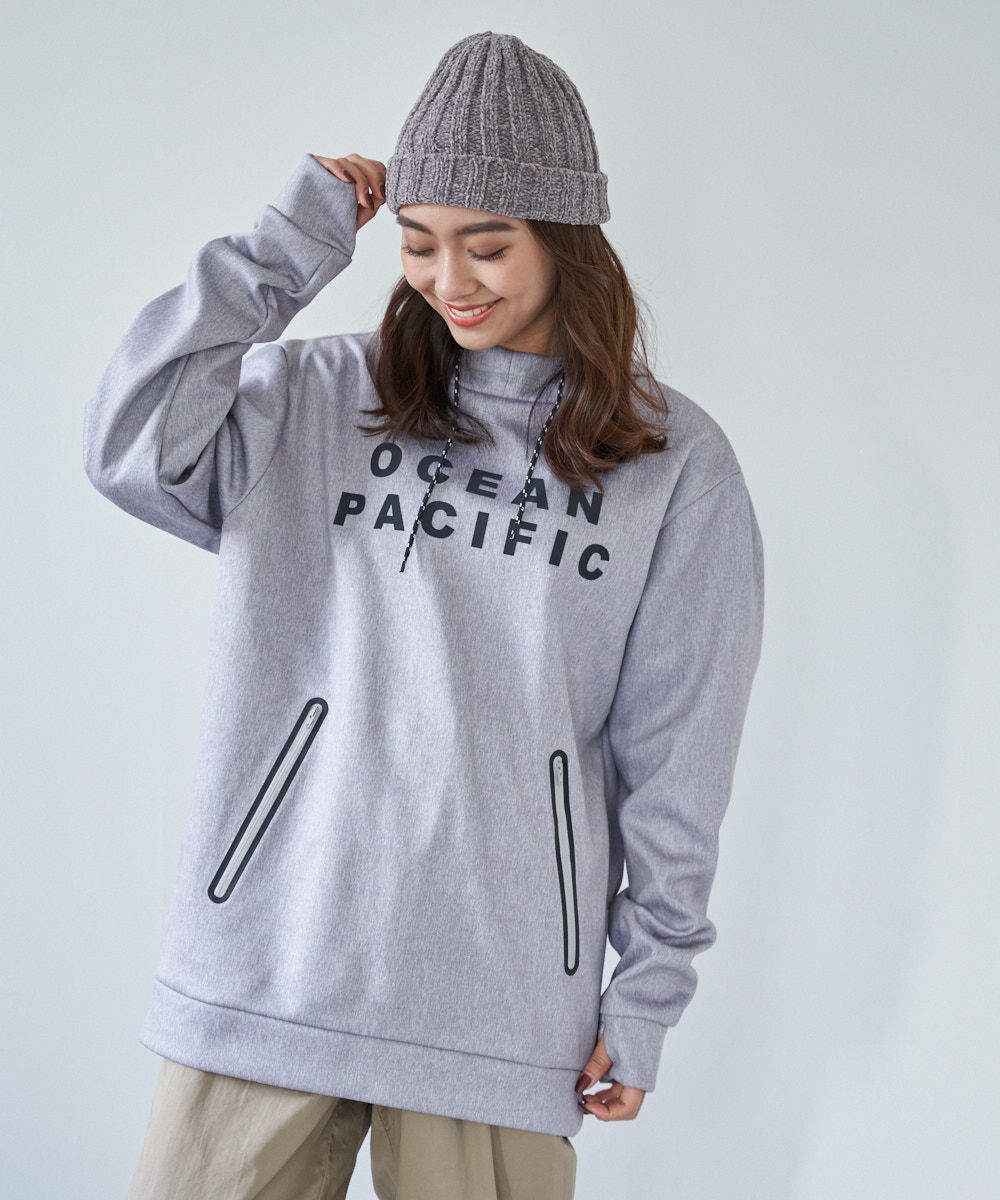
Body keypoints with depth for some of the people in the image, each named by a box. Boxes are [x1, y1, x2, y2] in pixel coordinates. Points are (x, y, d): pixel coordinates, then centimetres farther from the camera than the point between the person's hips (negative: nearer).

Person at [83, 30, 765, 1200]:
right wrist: (289, 244, -5)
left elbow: (677, 755, 4)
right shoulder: (319, 400, 6)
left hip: (500, 993, -1)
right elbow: (129, 444, -11)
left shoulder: (675, 464, 3)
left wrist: (649, 992, 3)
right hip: (266, 962, 1)